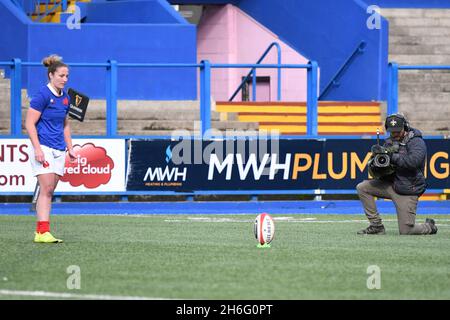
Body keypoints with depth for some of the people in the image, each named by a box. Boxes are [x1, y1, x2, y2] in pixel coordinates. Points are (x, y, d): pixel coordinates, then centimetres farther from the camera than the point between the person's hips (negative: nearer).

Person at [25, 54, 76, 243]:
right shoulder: (42, 95, -10)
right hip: (44, 148, -7)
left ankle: (41, 231, 7)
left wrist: (70, 148, 20)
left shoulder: (65, 98, 13)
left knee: (49, 191, 5)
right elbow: (29, 124, -12)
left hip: (59, 150, 7)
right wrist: (37, 149, -18)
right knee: (46, 189, -14)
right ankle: (42, 232, -15)